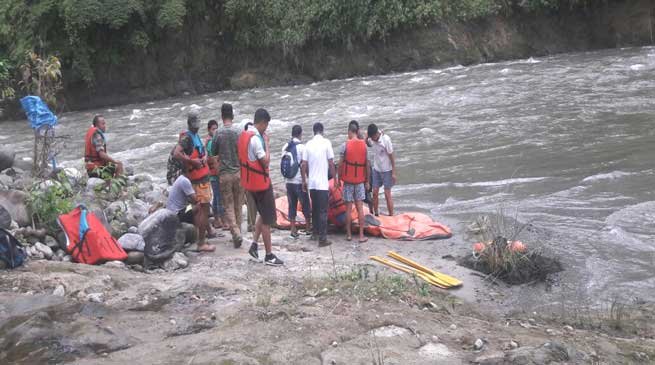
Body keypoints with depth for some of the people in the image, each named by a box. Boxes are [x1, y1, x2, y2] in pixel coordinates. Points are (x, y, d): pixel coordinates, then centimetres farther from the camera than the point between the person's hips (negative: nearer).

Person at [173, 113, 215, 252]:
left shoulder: (196, 136, 13)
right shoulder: (187, 137, -15)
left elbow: (203, 150, 28)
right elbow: (176, 154, -28)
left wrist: (205, 156, 6)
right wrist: (192, 161, -24)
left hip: (204, 177, 10)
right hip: (198, 179, -10)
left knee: (200, 209, 19)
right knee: (204, 208, -9)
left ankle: (199, 237, 31)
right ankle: (201, 243, -7)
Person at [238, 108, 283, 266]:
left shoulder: (244, 135, 7)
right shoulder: (256, 139, -21)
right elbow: (266, 161, -22)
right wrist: (267, 143, -14)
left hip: (250, 182, 9)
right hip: (261, 182, -9)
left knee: (263, 214, 22)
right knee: (268, 219, 0)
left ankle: (254, 244, 15)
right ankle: (269, 256, 6)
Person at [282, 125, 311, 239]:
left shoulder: (285, 147, 5)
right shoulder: (301, 147, -10)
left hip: (288, 181, 5)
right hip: (300, 180, -4)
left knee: (292, 205, 8)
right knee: (305, 205, 9)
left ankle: (293, 231, 8)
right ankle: (308, 228, 16)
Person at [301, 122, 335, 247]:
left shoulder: (308, 144, 4)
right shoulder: (326, 143, -7)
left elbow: (304, 165, 3)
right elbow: (331, 163, -7)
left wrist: (304, 181, 14)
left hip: (311, 183, 4)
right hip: (322, 183, -4)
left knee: (315, 208, 19)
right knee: (323, 211, -3)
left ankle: (315, 233, 27)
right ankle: (322, 239, -5)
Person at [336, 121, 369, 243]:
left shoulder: (346, 145, -9)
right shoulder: (364, 145, -1)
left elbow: (341, 164, -8)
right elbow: (367, 164, 2)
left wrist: (338, 179, 4)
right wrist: (367, 181, 11)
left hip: (348, 180, -2)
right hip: (360, 180, 2)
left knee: (348, 208, 5)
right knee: (360, 208, 3)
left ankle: (349, 234, 13)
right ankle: (361, 235, 3)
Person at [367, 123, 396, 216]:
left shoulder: (386, 139, -21)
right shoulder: (371, 139, -6)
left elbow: (391, 157, -15)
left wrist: (393, 173, -14)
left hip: (386, 170, -5)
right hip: (376, 169, 5)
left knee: (387, 195, -3)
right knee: (375, 193, 6)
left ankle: (391, 216, 4)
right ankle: (376, 214, 18)